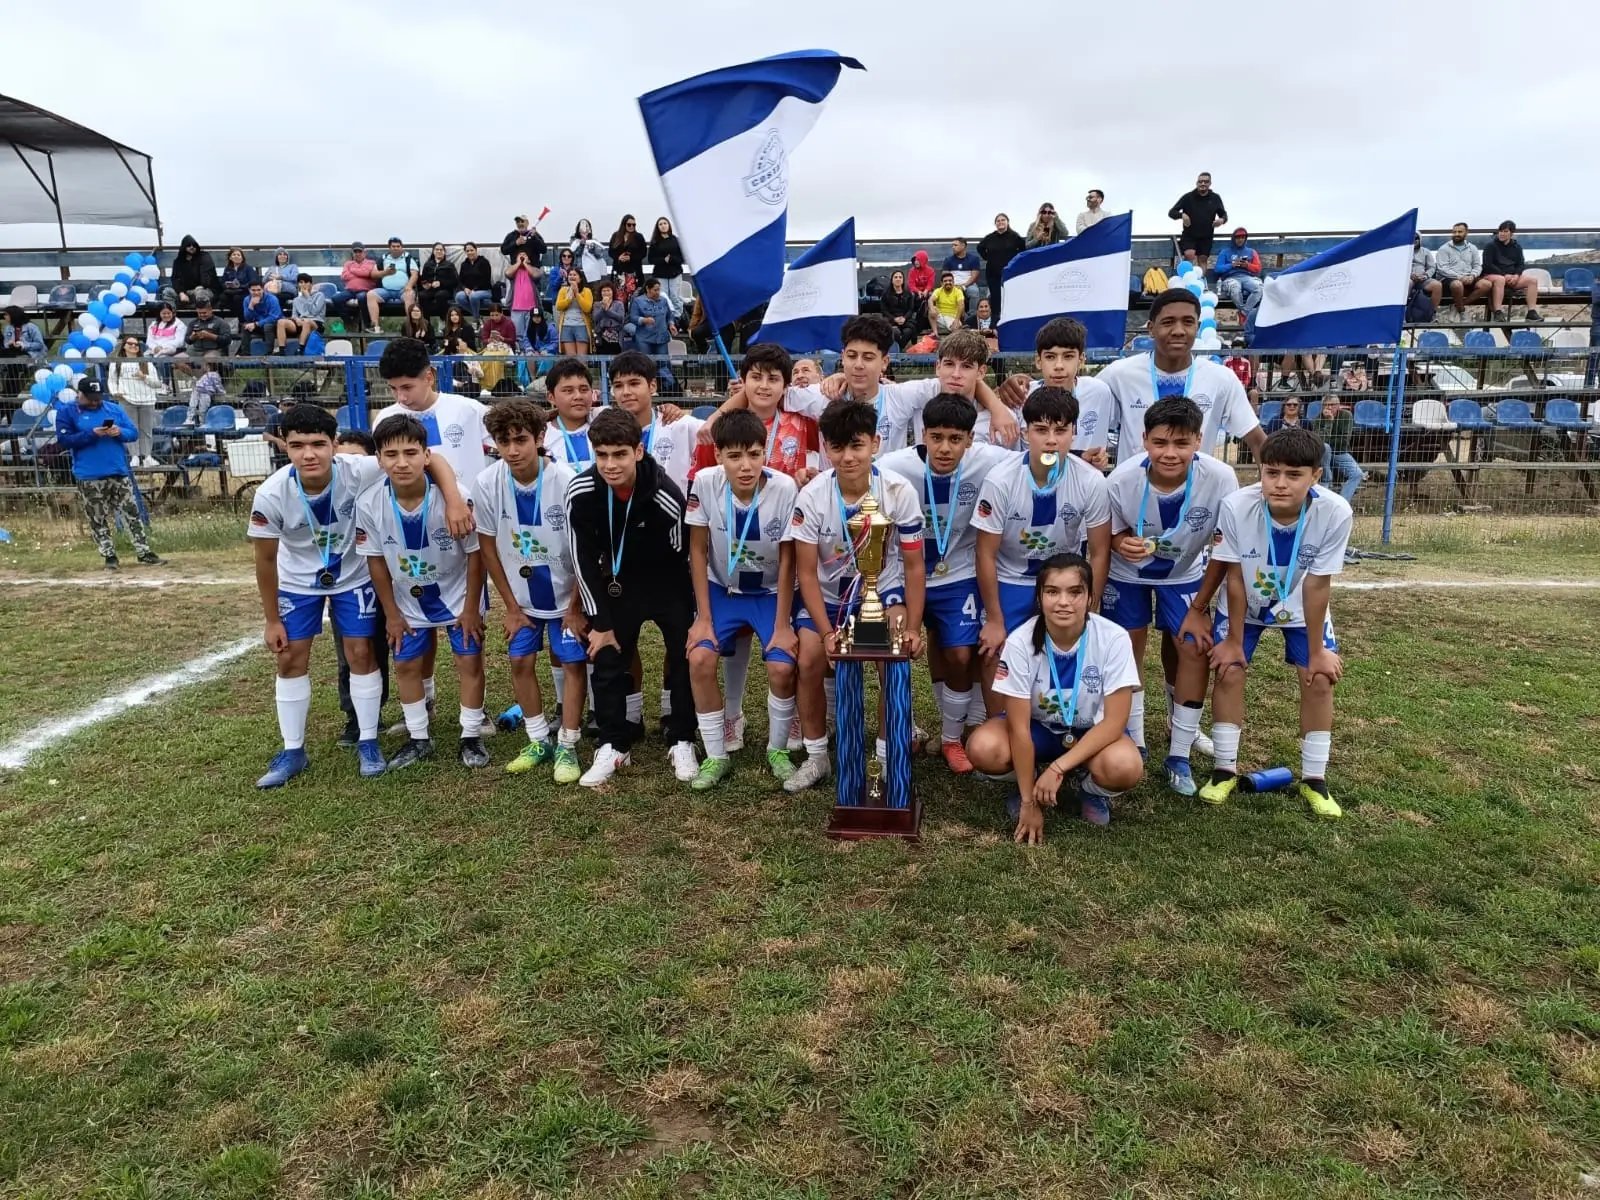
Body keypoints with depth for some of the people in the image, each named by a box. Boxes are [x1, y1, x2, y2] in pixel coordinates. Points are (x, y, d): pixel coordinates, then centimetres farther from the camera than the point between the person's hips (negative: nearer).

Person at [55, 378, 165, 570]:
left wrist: (120, 432, -14)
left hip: (119, 473, 3)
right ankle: (109, 556, 11)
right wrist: (91, 434, -19)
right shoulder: (66, 411, -1)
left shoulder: (114, 409, 9)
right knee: (98, 520, 4)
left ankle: (145, 553, 7)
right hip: (89, 477, -3)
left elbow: (134, 433, 8)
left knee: (133, 514, 4)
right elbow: (63, 441, -8)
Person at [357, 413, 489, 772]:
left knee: (469, 661, 2)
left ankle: (471, 738, 18)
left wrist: (470, 608, -13)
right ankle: (419, 739, 28)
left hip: (458, 593, -3)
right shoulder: (369, 504, -24)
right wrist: (391, 613, -3)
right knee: (406, 664, 11)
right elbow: (376, 561, -8)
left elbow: (475, 553, -18)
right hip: (409, 599, 3)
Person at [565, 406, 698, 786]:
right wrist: (600, 621, -9)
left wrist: (699, 620, -12)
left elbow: (689, 558, -18)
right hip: (619, 583, 2)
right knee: (607, 662, 3)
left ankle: (682, 743, 17)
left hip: (670, 583, -2)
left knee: (685, 660, 0)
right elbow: (584, 560, -12)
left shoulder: (666, 498, -31)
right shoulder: (580, 494, -23)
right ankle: (613, 747, 18)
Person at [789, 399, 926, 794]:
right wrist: (826, 631, -22)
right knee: (809, 662, -12)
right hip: (828, 593, 1)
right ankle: (816, 758, 10)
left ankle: (887, 754, -3)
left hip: (883, 588, -1)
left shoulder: (899, 492, -22)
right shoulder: (812, 496, -22)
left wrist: (913, 628, -18)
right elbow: (806, 572, -15)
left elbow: (913, 565, -13)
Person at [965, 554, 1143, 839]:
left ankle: (1091, 789, 2)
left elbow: (1114, 720, -21)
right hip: (1038, 727, 1)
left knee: (1124, 767, -35)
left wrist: (1058, 768, -29)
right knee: (982, 748, -30)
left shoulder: (1114, 639, -24)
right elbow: (1019, 727, -21)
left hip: (1093, 732, -1)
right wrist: (1028, 802, -21)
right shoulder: (1020, 642, -24)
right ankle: (1032, 780, 4)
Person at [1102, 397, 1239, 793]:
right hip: (1126, 572, 0)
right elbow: (1107, 533, -13)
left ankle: (1180, 755, 11)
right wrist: (1121, 543, -38)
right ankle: (1134, 743, 26)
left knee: (1195, 649, -5)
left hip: (1184, 572, 1)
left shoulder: (1221, 479, -32)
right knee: (1129, 649, 5)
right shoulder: (1121, 481, -32)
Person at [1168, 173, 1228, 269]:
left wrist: (1222, 219, -13)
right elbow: (1171, 213, -4)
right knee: (1190, 255, -22)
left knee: (1203, 260, 4)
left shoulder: (1215, 198, 4)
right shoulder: (1188, 197, -3)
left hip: (1206, 237, 3)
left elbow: (1224, 214, 13)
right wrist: (1181, 215, -27)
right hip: (1189, 236, -3)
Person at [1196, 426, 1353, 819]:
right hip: (1244, 603, 0)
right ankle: (1225, 770, 9)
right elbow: (1236, 579, -22)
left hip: (1301, 607, 1)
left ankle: (1314, 778, 12)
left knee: (1320, 680, -4)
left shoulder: (1334, 513, -34)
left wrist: (1317, 652, -13)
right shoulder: (1236, 506, -35)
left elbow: (1316, 586, -22)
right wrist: (1234, 641, -12)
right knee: (1228, 672, -8)